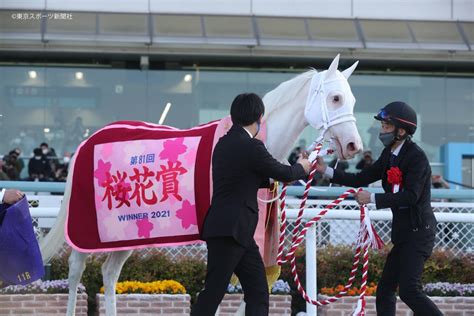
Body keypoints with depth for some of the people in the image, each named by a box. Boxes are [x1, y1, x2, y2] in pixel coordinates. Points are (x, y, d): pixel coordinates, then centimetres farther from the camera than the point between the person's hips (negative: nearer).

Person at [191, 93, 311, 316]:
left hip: (239, 233, 9)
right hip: (228, 232, -9)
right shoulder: (251, 147, -15)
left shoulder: (225, 143, 12)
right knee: (213, 293, -7)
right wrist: (302, 168, 19)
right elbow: (284, 173, -2)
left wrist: (277, 179, 28)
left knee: (258, 294, 8)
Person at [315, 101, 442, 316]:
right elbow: (362, 179, 9)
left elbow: (410, 196, -24)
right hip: (403, 232, 9)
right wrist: (326, 170, 1)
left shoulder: (417, 157, -16)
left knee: (409, 290, -18)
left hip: (418, 232, -9)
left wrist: (372, 198, -24)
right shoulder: (389, 154, 10)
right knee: (385, 289, 11)